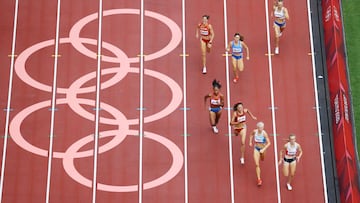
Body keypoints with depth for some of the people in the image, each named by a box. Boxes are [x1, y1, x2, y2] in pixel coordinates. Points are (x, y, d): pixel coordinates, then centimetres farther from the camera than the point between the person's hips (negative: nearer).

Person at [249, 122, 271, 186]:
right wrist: (250, 142, 5)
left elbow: (269, 143, -24)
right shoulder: (254, 131, -18)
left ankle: (262, 154, 69)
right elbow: (251, 134, 8)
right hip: (256, 148, 1)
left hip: (262, 148, -1)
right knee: (257, 164, -7)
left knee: (262, 159, 31)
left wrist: (263, 149, -32)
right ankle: (259, 179, -1)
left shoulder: (264, 133, -27)